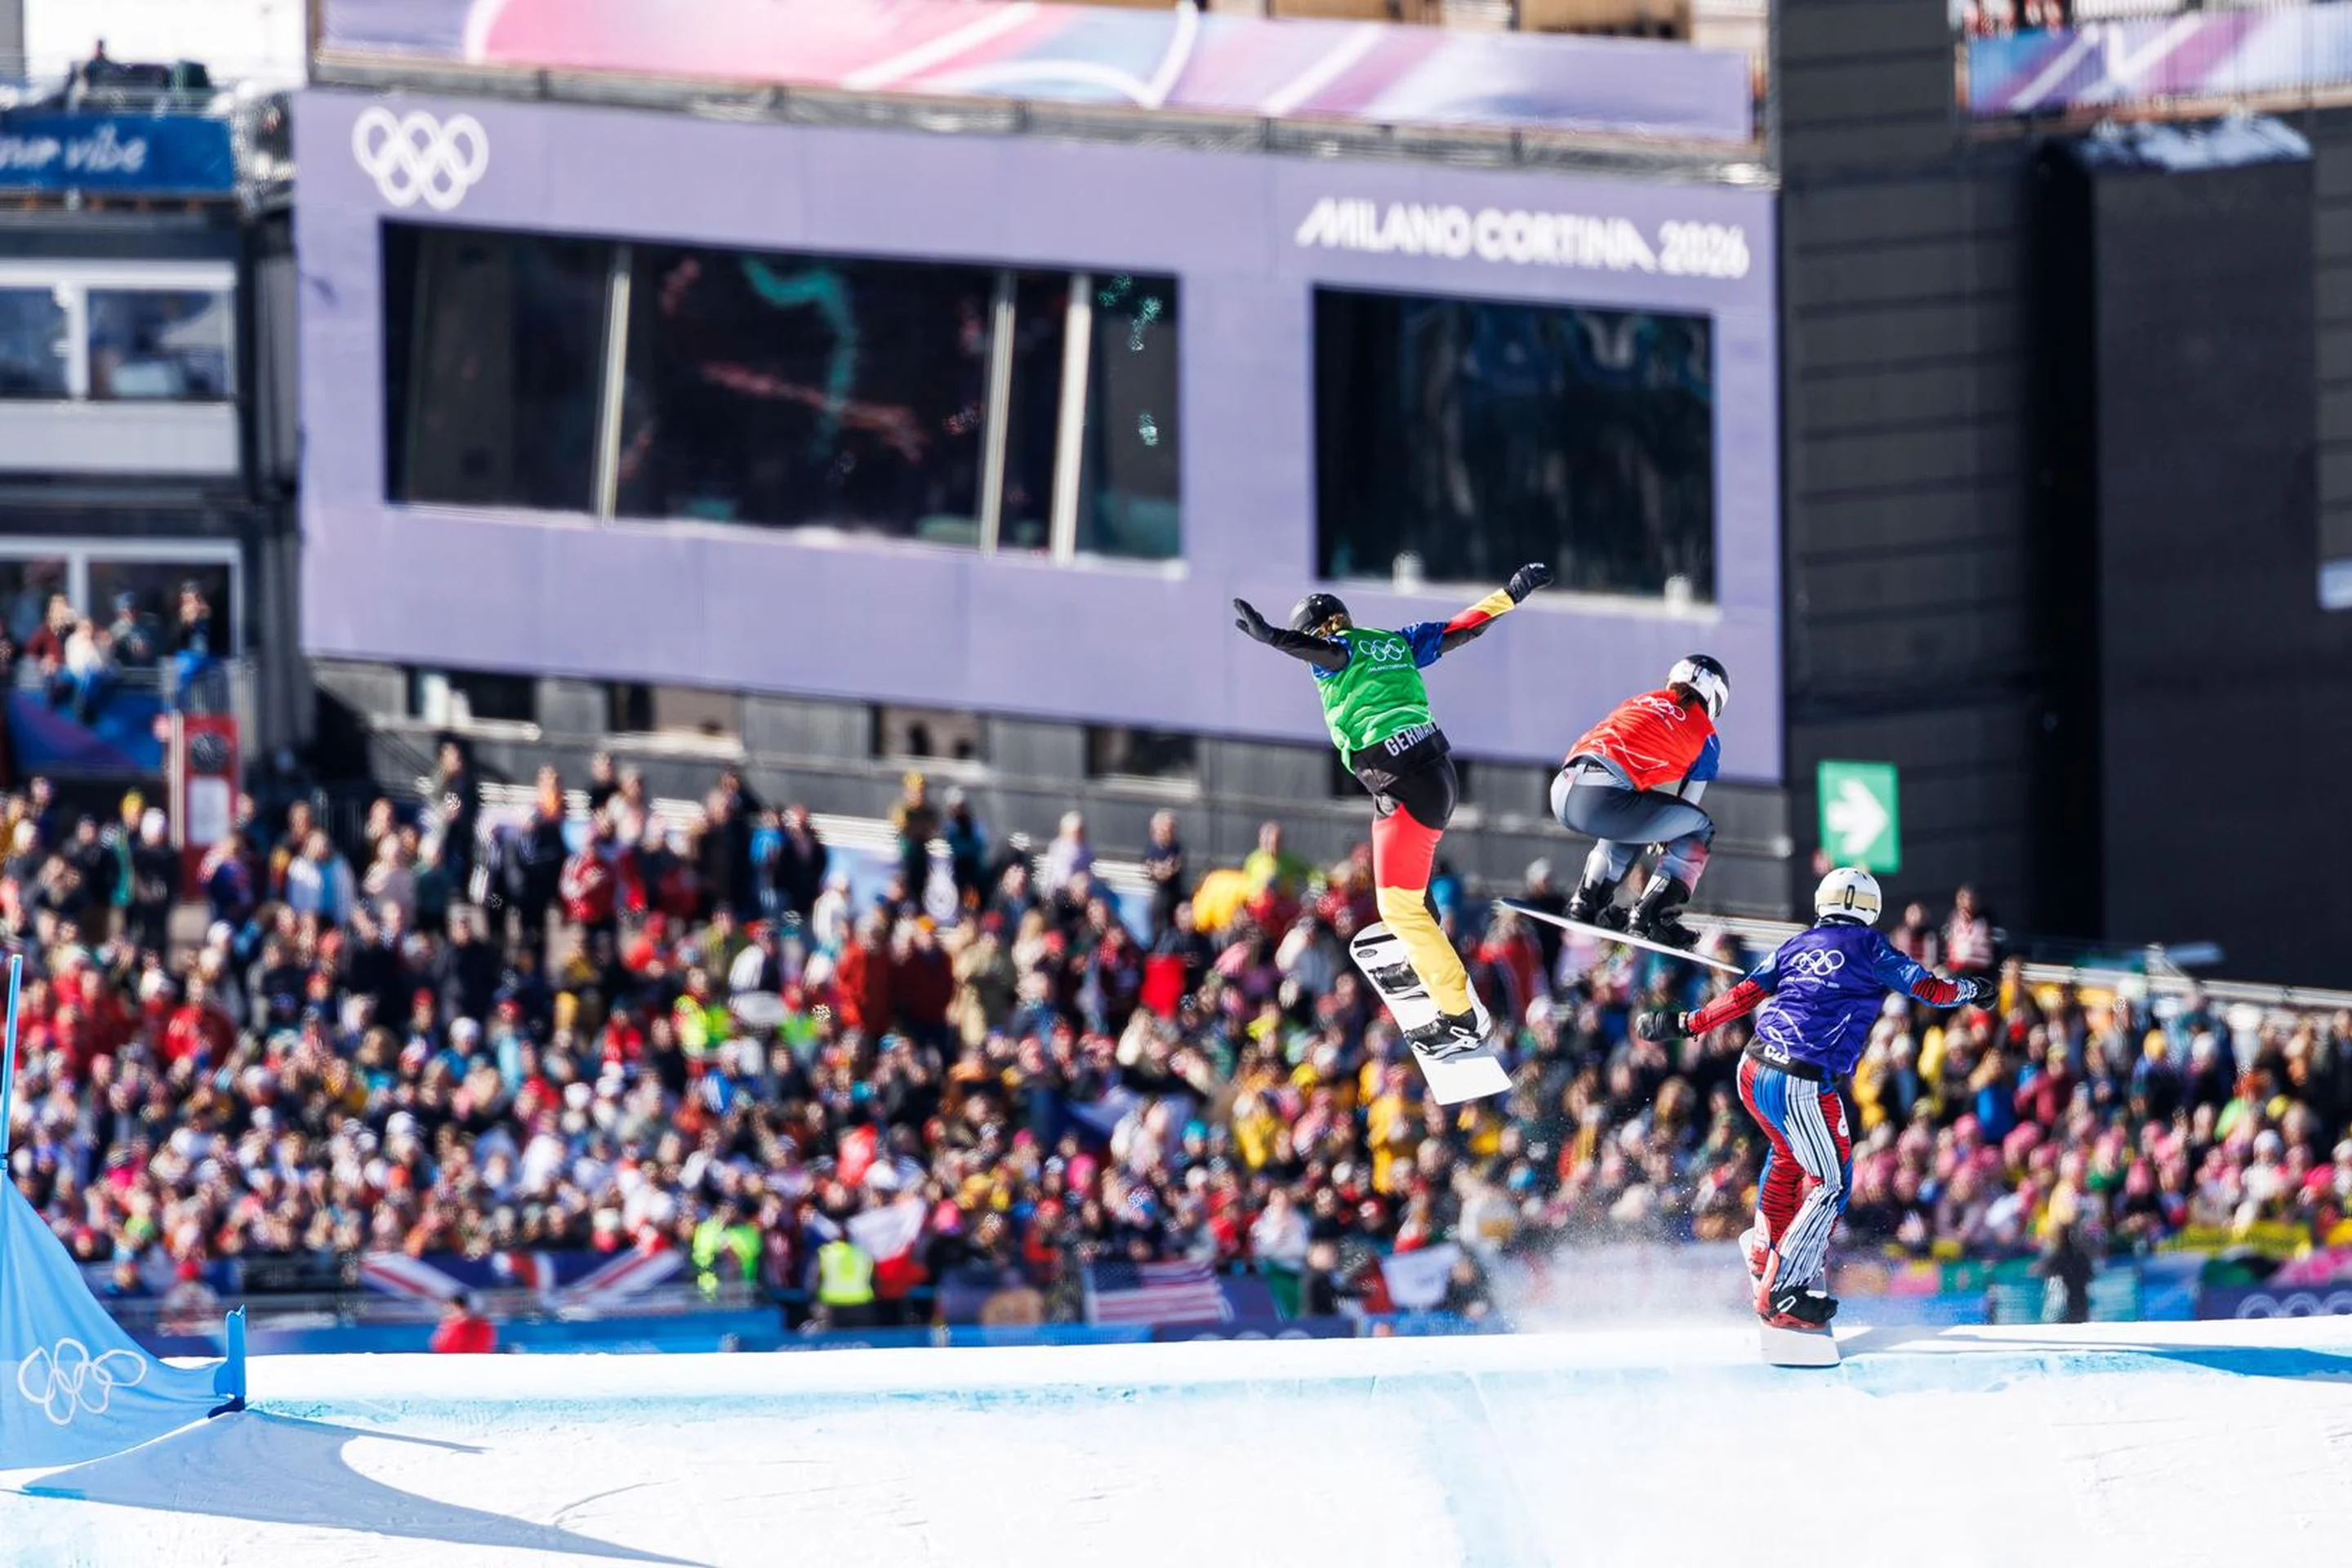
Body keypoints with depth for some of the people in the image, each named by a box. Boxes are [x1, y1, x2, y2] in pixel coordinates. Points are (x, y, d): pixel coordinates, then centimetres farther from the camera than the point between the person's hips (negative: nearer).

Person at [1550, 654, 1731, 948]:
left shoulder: (1639, 702, 31)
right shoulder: (1705, 736, 16)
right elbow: (1686, 805, 22)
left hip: (1562, 791, 6)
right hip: (1603, 799, -6)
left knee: (1628, 817, 38)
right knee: (1701, 829, 12)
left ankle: (1588, 900, 30)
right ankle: (1651, 915, 2)